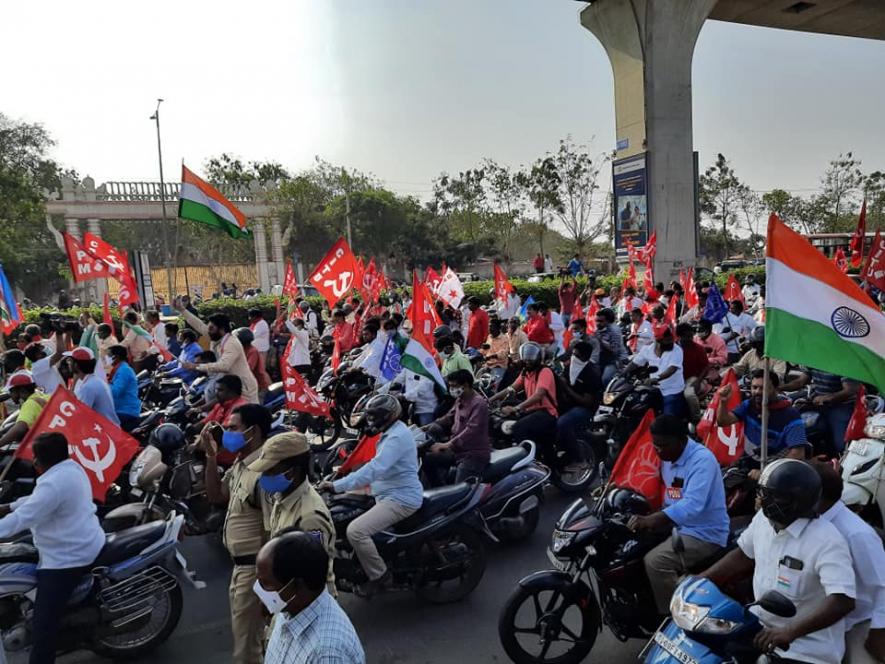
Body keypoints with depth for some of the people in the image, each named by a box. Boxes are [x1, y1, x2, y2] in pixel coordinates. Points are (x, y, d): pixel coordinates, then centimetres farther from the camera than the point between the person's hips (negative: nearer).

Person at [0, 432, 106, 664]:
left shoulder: (54, 483, -24)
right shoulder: (71, 467, 8)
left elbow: (22, 519, -25)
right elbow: (36, 499, 21)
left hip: (67, 558, -11)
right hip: (86, 545, 11)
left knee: (44, 623, -8)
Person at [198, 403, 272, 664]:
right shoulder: (240, 464, 5)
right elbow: (216, 496, 15)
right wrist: (211, 456, 3)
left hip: (255, 568, -10)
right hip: (241, 565, 10)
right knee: (244, 632, 27)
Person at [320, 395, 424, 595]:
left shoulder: (397, 437, -21)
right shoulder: (392, 433, 13)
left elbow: (374, 469, -33)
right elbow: (377, 468, 20)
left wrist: (336, 486, -35)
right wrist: (341, 476, 12)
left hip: (401, 499, -11)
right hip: (391, 494, 11)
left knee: (356, 531, -23)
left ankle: (380, 577, -6)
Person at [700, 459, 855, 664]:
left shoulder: (826, 541, -23)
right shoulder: (764, 518, -1)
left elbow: (843, 601, -31)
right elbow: (742, 556, 12)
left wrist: (790, 631, -41)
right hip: (761, 627, 7)